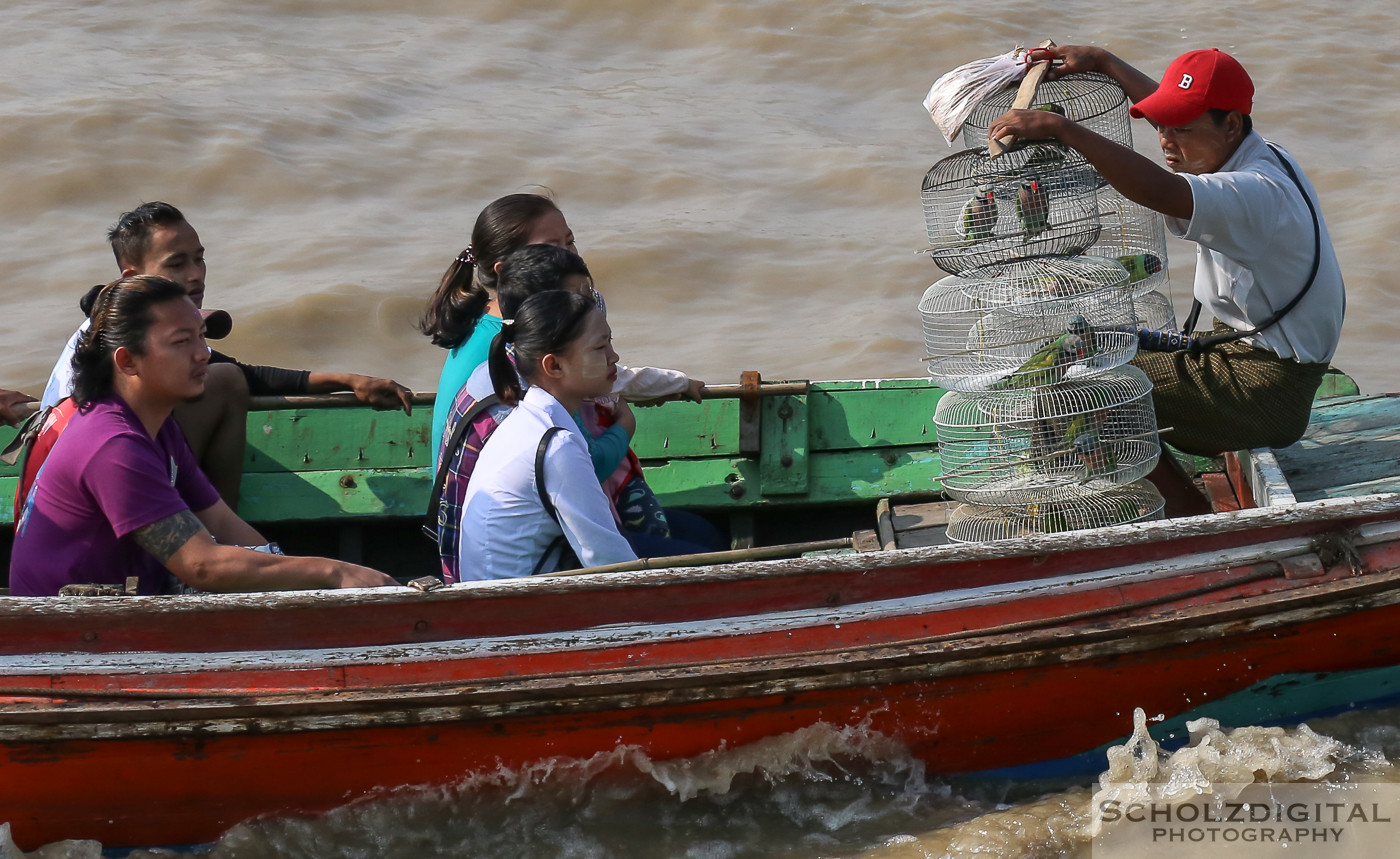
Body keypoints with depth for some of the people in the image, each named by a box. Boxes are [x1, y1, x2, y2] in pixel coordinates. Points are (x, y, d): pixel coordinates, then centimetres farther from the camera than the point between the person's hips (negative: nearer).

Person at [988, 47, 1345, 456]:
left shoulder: (1260, 193, -26)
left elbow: (1158, 191, -42)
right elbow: (1166, 107, 25)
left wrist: (1058, 128, -40)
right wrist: (1100, 61, 27)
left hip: (1267, 392, -11)